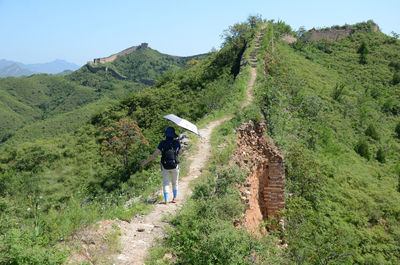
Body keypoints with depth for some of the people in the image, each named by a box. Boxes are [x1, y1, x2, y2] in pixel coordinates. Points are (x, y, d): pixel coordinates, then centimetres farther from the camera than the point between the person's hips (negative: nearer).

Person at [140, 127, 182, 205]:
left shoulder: (162, 143, -7)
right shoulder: (177, 143, -6)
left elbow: (155, 154, -14)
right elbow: (180, 153, 10)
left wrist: (146, 162, -9)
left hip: (165, 166, 0)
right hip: (174, 166, 0)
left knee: (165, 183, 8)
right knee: (175, 182, 19)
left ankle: (166, 200, 0)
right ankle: (175, 197, 29)